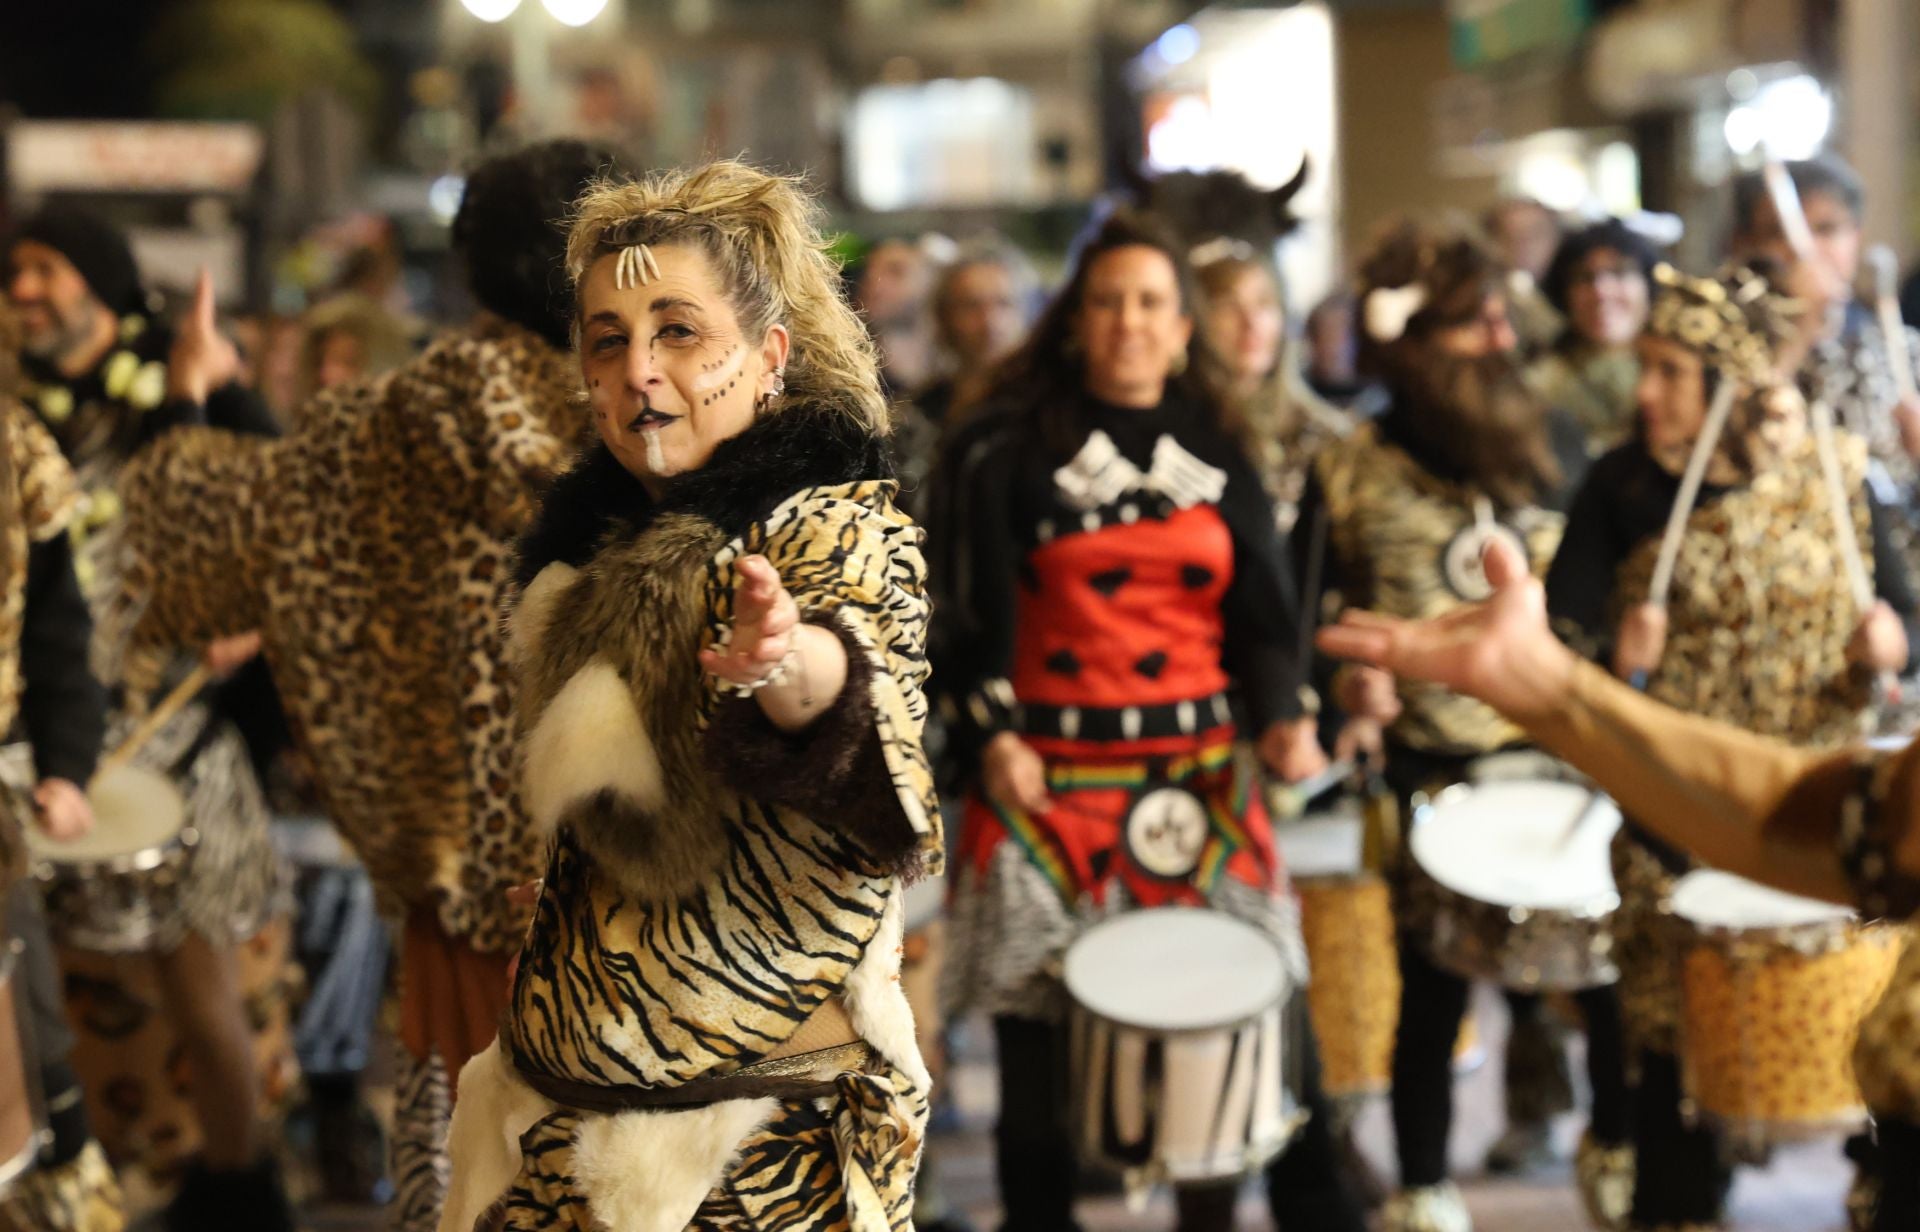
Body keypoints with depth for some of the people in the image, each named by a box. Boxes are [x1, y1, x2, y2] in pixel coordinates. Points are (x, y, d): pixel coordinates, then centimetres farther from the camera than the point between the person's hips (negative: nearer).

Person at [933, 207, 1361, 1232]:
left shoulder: (1218, 456, 11)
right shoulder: (1009, 451, 1)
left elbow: (1264, 615, 9)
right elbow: (972, 605, -2)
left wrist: (1283, 717, -8)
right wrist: (992, 732, -14)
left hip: (1199, 771, 3)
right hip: (1049, 773, -2)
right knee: (1037, 1027, 1)